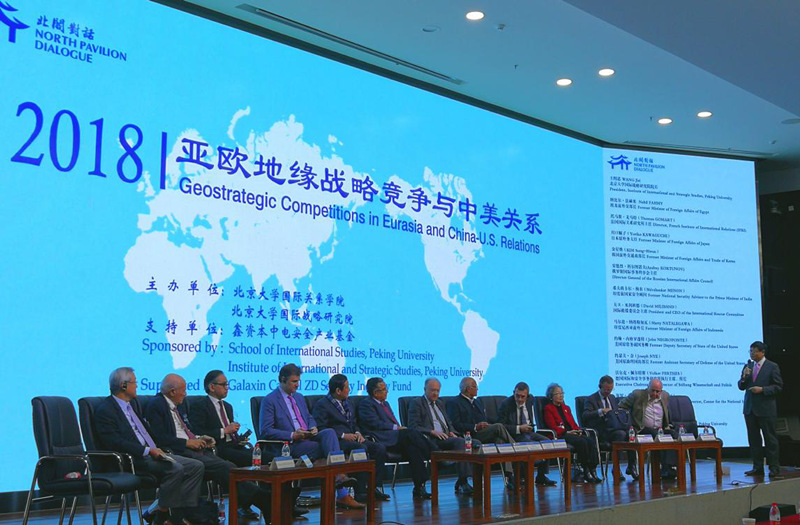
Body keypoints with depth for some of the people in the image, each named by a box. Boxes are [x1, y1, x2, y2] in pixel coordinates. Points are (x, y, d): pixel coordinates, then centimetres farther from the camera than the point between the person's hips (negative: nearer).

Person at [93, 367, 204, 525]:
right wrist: (147, 451, -22)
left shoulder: (133, 404, 21)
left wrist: (158, 449, 11)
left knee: (196, 466, -7)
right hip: (135, 459, -9)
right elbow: (114, 442, -18)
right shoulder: (105, 410, -8)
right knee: (175, 469, -30)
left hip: (153, 453, 9)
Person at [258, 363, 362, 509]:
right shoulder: (270, 400, -3)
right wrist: (292, 435, -19)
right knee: (326, 449, -27)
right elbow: (265, 431, -9)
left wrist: (313, 428, 3)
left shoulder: (299, 397, 22)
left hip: (308, 438, 6)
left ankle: (339, 476, -41)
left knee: (329, 432, -27)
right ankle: (342, 494, -27)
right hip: (290, 446, -6)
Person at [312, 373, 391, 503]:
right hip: (336, 442, -8)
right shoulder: (321, 405, -4)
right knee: (361, 448, -34)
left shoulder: (347, 403, 23)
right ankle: (360, 491, -30)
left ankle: (375, 487, -12)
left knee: (380, 448, -13)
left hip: (352, 438, 8)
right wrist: (343, 435, -19)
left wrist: (357, 433, 4)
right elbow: (321, 429, -14)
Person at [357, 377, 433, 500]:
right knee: (410, 433, -30)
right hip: (382, 440, -8)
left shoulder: (385, 404, 32)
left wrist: (400, 428, 2)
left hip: (395, 438, 8)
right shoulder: (366, 404, 3)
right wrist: (396, 428, -13)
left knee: (412, 448, -24)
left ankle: (419, 487, -28)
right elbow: (375, 424, -10)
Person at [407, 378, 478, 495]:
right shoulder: (416, 403, 4)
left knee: (476, 443, -16)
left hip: (447, 438, 8)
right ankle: (462, 482, -31)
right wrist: (433, 432, -18)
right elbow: (413, 427, -7)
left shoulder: (440, 403, 28)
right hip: (432, 441, -8)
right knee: (460, 441, -33)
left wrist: (452, 432, 5)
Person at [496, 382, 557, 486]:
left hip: (529, 432, 6)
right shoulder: (505, 404, -11)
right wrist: (519, 429, -22)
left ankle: (541, 476, -6)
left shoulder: (530, 400, 6)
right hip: (514, 435, -6)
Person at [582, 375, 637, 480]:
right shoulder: (591, 399, 0)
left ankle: (631, 467, -14)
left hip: (614, 428, 6)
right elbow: (585, 416, -15)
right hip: (601, 432, -6)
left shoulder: (612, 398, 23)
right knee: (621, 434, -33)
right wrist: (600, 411, -28)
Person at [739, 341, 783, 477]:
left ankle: (774, 467, 7)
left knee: (770, 438, 0)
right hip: (750, 408, 5)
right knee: (753, 439, 8)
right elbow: (741, 387, 11)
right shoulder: (748, 367, 11)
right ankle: (757, 467, 14)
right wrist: (744, 377, -8)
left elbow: (778, 386, -6)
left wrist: (762, 389, -17)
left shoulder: (772, 367, -3)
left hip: (765, 409, -5)